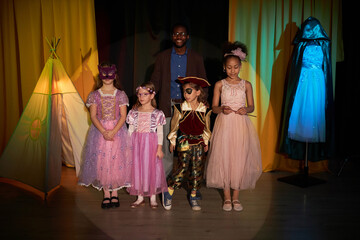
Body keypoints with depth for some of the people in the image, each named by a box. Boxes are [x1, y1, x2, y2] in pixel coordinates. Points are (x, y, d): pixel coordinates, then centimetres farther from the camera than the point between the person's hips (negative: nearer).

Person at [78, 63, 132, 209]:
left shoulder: (120, 95, 3)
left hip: (117, 130, 0)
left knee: (117, 161, -1)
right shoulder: (94, 95, 4)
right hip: (100, 131, 1)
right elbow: (93, 116, -3)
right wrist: (104, 132, -17)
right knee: (101, 162, 1)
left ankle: (115, 193, 13)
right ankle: (106, 194, 13)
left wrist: (113, 131, -17)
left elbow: (123, 116, -3)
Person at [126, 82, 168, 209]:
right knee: (137, 168, 6)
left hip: (151, 144, -2)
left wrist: (159, 148, -7)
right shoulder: (133, 112, 6)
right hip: (136, 144, 2)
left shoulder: (157, 113, -1)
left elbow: (160, 133, -1)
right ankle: (140, 197, 20)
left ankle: (153, 197, 18)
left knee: (152, 168, 3)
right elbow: (130, 131, 7)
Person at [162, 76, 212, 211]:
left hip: (199, 143, 2)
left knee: (197, 170, 5)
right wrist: (172, 142, 10)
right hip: (184, 143, -2)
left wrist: (206, 142, 16)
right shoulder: (180, 108, -4)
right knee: (183, 168, -10)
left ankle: (193, 196, 19)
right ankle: (168, 192, 6)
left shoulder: (205, 110, -1)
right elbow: (174, 126, 6)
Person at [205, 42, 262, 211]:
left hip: (241, 125, 1)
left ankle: (236, 196, 14)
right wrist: (222, 109, -16)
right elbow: (214, 107, 5)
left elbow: (251, 106, 9)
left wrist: (246, 110, -13)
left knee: (240, 158, 0)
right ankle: (227, 197, 13)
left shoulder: (246, 85, 8)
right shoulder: (220, 85, 6)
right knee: (223, 158, -1)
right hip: (224, 124, 0)